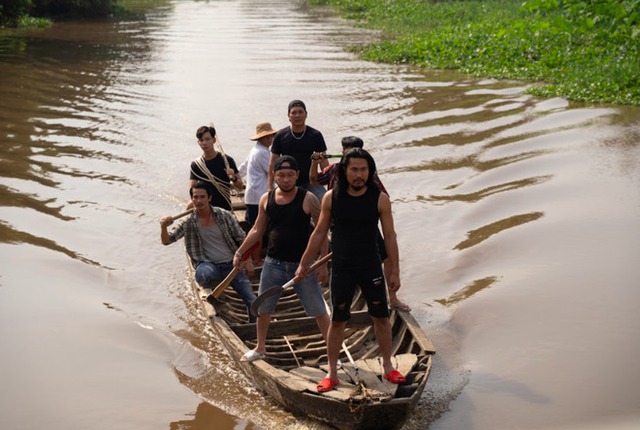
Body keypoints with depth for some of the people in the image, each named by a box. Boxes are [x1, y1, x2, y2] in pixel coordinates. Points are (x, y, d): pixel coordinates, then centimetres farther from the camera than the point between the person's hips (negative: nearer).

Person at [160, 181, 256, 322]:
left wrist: (248, 261, 0)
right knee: (202, 275, -39)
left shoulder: (225, 215, -5)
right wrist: (163, 227, -27)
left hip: (232, 264, 1)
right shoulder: (189, 223, -4)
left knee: (252, 301, -6)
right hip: (209, 265, -1)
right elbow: (167, 241, -6)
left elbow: (241, 239, 4)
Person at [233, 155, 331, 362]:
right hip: (273, 264, 4)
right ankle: (260, 348, 35)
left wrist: (323, 264, -12)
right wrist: (239, 252, 8)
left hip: (302, 264, -3)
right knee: (262, 309, 15)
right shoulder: (266, 199, 0)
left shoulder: (308, 199, -11)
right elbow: (257, 230, 12)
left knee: (319, 311, 2)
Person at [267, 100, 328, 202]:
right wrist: (270, 187, -1)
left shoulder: (315, 135, 2)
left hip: (309, 182, 0)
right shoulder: (280, 136, 2)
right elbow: (273, 162, 5)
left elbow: (323, 161, 3)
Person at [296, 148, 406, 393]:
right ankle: (332, 373, 17)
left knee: (381, 317, 8)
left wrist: (395, 271, -3)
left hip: (371, 267, 0)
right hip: (341, 268, 0)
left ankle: (387, 367, 25)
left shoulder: (380, 199, -7)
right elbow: (319, 232, 4)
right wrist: (303, 264, 7)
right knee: (337, 321, 6)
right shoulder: (331, 198, -6)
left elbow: (389, 236, -2)